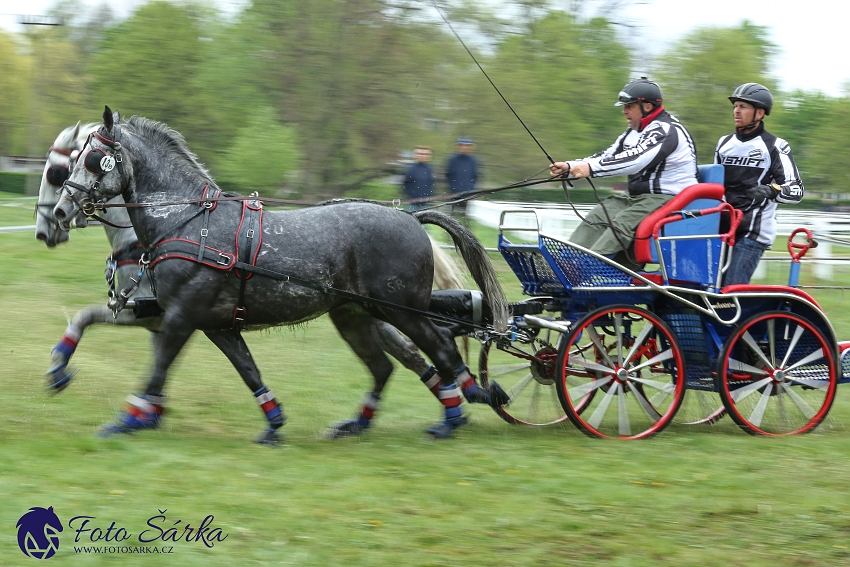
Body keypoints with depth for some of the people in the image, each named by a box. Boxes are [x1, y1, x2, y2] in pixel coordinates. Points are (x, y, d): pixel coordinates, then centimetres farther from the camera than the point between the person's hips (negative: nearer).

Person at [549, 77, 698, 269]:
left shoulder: (666, 130, -15)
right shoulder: (634, 132, 17)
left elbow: (635, 160, -28)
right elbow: (608, 156, 12)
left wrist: (591, 168, -34)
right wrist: (569, 167, -2)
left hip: (669, 199, -10)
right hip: (639, 196, 10)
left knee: (622, 223, -29)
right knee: (596, 217, -10)